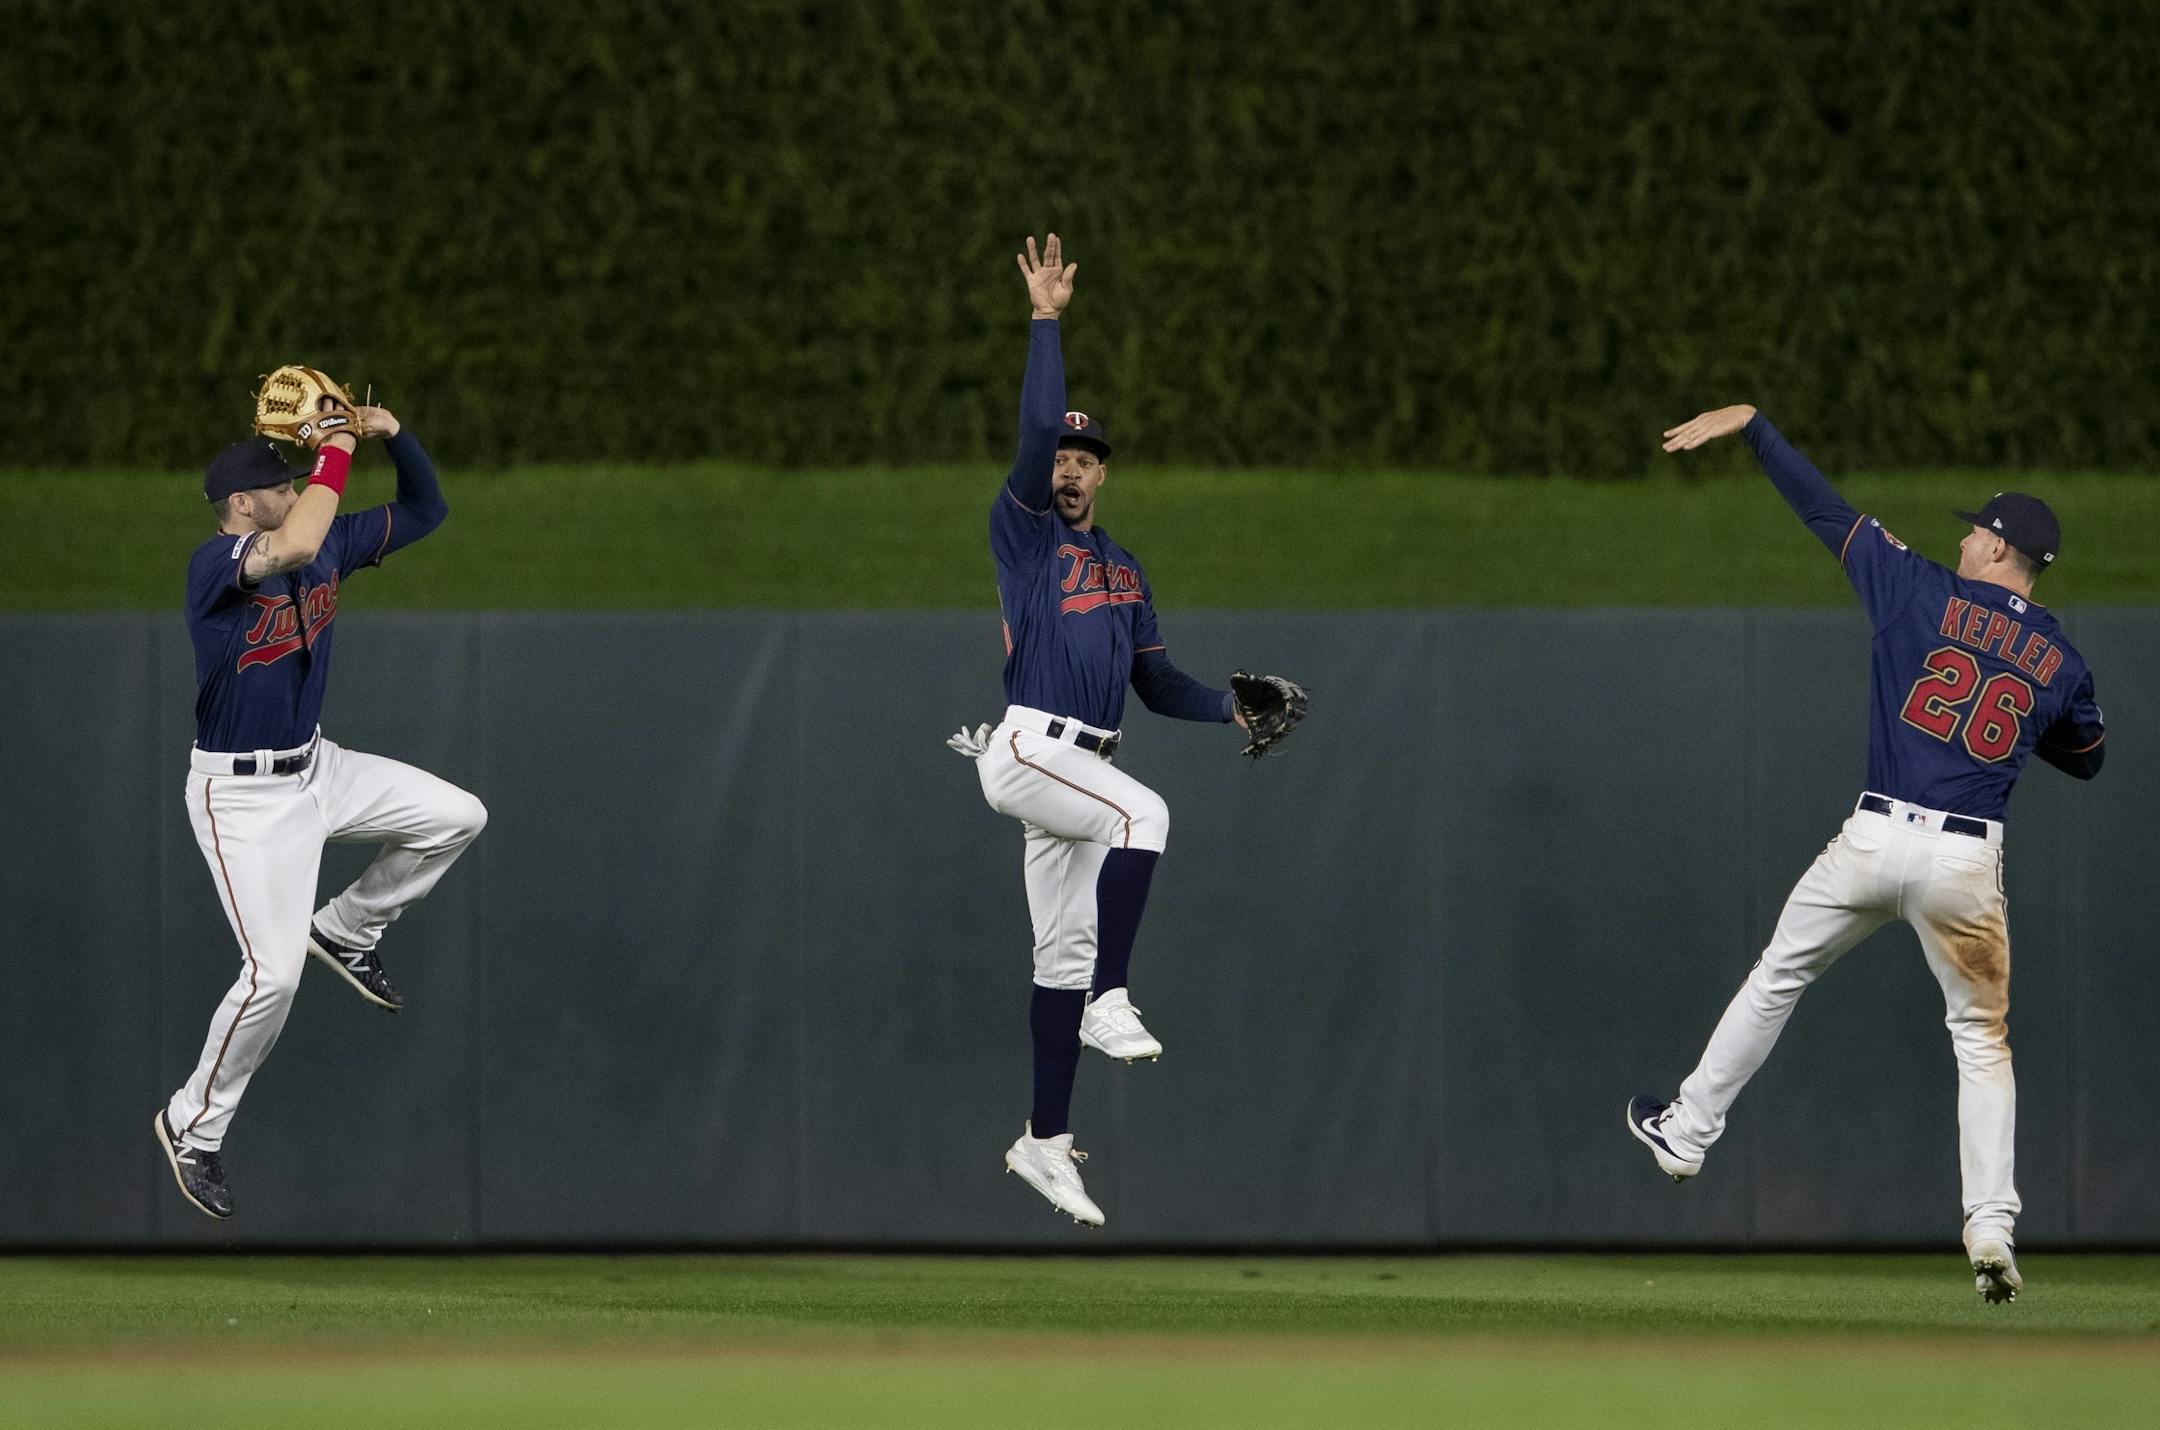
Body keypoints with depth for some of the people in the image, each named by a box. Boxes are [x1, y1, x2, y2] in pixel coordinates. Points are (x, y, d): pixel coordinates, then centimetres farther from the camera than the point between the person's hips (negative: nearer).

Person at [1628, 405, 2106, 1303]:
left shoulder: (1923, 592, -1)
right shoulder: (2061, 662, 6)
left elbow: (1825, 510, 3)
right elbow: (2084, 757, 23)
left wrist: (1748, 423, 10)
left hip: (1877, 841, -1)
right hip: (1968, 862, 1)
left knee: (1776, 981, 20)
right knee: (1981, 1038, 13)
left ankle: (1687, 1133, 29)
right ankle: (1991, 1222, -1)